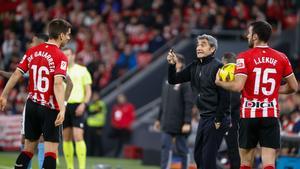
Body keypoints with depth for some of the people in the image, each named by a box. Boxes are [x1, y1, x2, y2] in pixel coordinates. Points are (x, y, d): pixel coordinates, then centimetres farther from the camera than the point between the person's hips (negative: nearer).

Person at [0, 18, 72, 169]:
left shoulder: (32, 51, 5)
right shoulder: (60, 57, -12)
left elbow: (16, 75, 4)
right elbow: (57, 84, -24)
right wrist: (62, 110, -30)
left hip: (32, 105, 6)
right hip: (50, 108, -6)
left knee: (29, 147, 15)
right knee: (51, 150, -5)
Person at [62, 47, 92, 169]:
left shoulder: (82, 70, 5)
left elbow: (88, 90, 3)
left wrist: (83, 104, -11)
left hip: (77, 106, -4)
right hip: (63, 106, 4)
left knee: (78, 137, -14)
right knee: (66, 138, 3)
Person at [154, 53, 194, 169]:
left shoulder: (184, 82, -10)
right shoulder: (167, 81, 11)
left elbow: (189, 103, -14)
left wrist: (187, 122, -20)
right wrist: (159, 119, 17)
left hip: (180, 124, -6)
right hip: (167, 123, 6)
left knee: (182, 150, 4)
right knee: (165, 147, 1)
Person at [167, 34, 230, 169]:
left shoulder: (217, 67, -12)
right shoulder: (194, 67, 12)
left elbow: (224, 95, -16)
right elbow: (173, 80, 16)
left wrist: (218, 120, -18)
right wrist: (172, 65, -3)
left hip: (216, 118, -8)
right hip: (204, 117, 8)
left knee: (208, 157, -10)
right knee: (198, 154, 10)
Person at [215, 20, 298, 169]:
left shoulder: (245, 57, -6)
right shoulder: (281, 58, 4)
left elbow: (238, 86, -16)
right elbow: (293, 87, 9)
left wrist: (219, 82, 1)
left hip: (249, 115, -2)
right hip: (271, 115, 2)